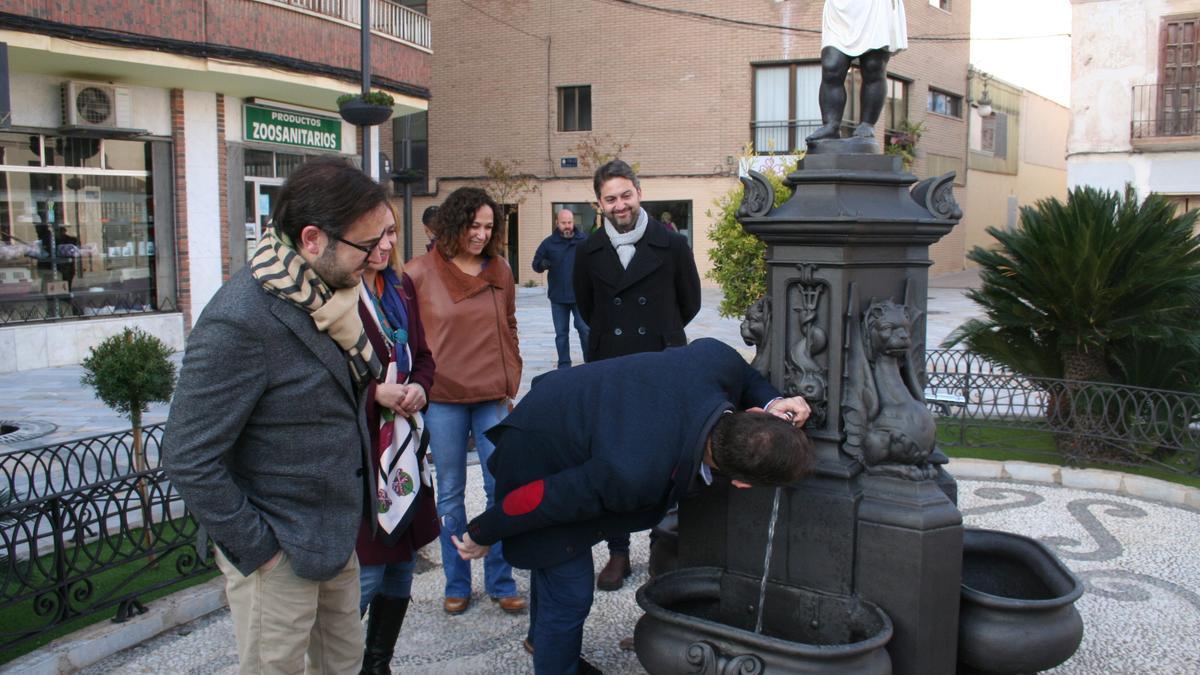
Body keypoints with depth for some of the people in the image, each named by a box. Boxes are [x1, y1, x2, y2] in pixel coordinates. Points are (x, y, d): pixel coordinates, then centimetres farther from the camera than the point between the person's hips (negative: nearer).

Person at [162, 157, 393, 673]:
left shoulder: (326, 295, 0)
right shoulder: (238, 322, -27)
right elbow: (189, 458, -24)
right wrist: (256, 549, -17)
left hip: (337, 533, 8)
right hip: (279, 553, -8)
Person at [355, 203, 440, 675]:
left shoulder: (400, 287, 10)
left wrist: (419, 387, -2)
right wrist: (374, 393, -17)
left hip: (404, 445, 8)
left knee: (401, 564, 14)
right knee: (366, 573, -3)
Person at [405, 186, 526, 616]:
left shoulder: (500, 271, 5)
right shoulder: (421, 273, -3)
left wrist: (511, 383, 9)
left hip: (492, 396, 2)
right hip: (442, 397, -2)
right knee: (450, 493, 9)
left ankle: (500, 582, 19)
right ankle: (457, 585, 24)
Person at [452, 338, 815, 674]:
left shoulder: (718, 357, -30)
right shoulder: (638, 476, -43)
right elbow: (541, 499, -28)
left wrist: (770, 401, -20)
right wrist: (483, 536, -11)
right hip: (538, 457, -8)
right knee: (569, 593, -1)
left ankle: (543, 639, 56)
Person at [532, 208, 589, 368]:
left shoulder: (584, 241, -5)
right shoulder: (549, 243, 1)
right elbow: (536, 264, 5)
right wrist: (543, 264, -18)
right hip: (558, 297, 2)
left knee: (585, 329, -1)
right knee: (561, 333, 10)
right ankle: (564, 365, 20)